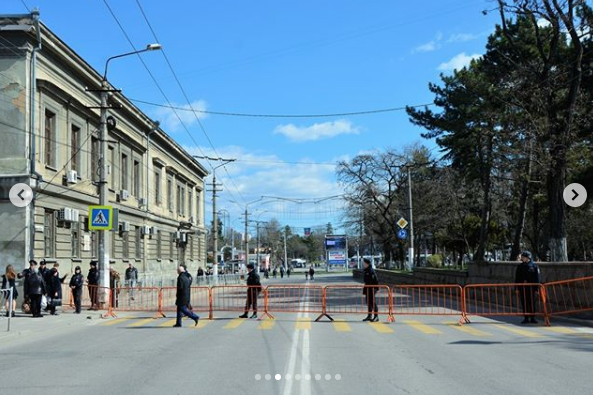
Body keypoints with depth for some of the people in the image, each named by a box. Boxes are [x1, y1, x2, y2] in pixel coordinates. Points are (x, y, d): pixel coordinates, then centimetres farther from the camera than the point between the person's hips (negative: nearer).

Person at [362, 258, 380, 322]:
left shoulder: (371, 270, -17)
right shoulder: (364, 270, 11)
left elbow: (376, 280, -18)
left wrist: (375, 289, -20)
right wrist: (364, 289, 20)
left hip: (372, 288, -9)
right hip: (367, 288, 9)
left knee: (373, 302, -6)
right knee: (368, 303, 14)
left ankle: (376, 317, -1)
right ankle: (369, 316, 23)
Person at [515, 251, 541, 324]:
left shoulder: (534, 266, -2)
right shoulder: (520, 266, 9)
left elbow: (538, 278, -2)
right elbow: (517, 278, 11)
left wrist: (537, 289, -6)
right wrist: (517, 288, 6)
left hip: (532, 288, -3)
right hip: (523, 288, 3)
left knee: (532, 303, 2)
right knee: (524, 304, 4)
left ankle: (532, 318, 11)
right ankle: (526, 318, 11)